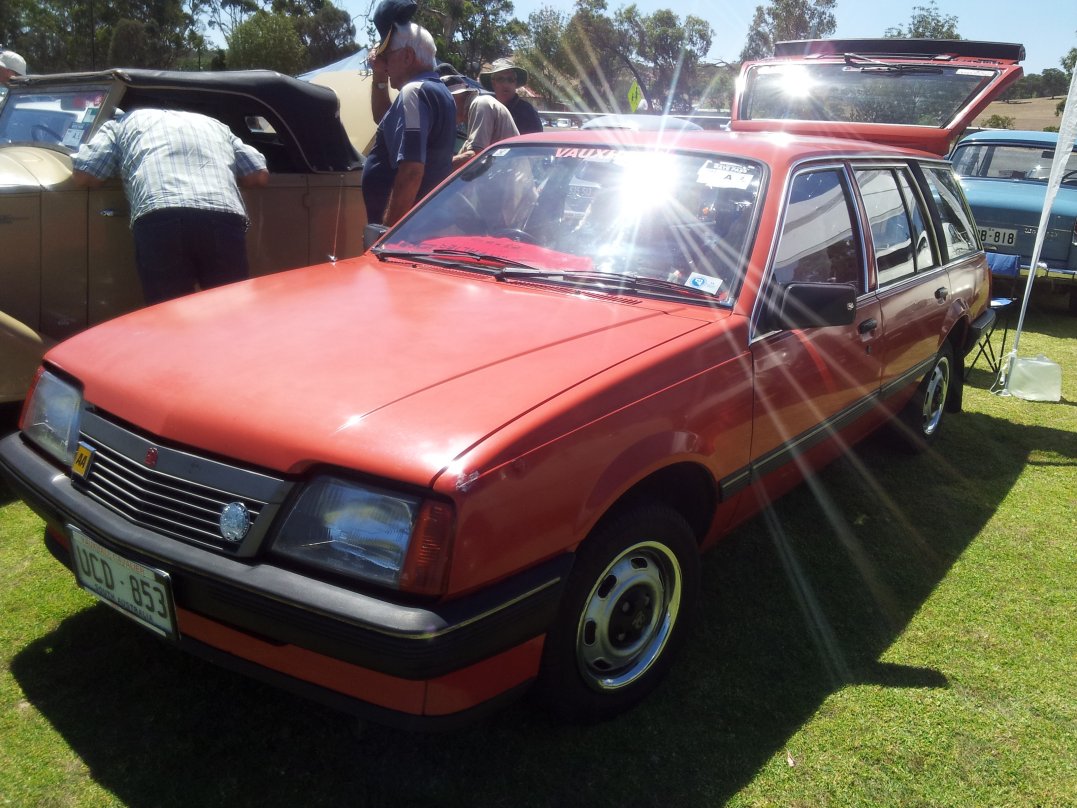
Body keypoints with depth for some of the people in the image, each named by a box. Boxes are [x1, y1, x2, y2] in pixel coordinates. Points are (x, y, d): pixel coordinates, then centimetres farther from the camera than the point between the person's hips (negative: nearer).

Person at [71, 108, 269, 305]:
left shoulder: (125, 122, 30)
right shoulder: (215, 125, 37)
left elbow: (82, 176, 21)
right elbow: (260, 175, 28)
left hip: (160, 222, -2)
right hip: (225, 220, 2)